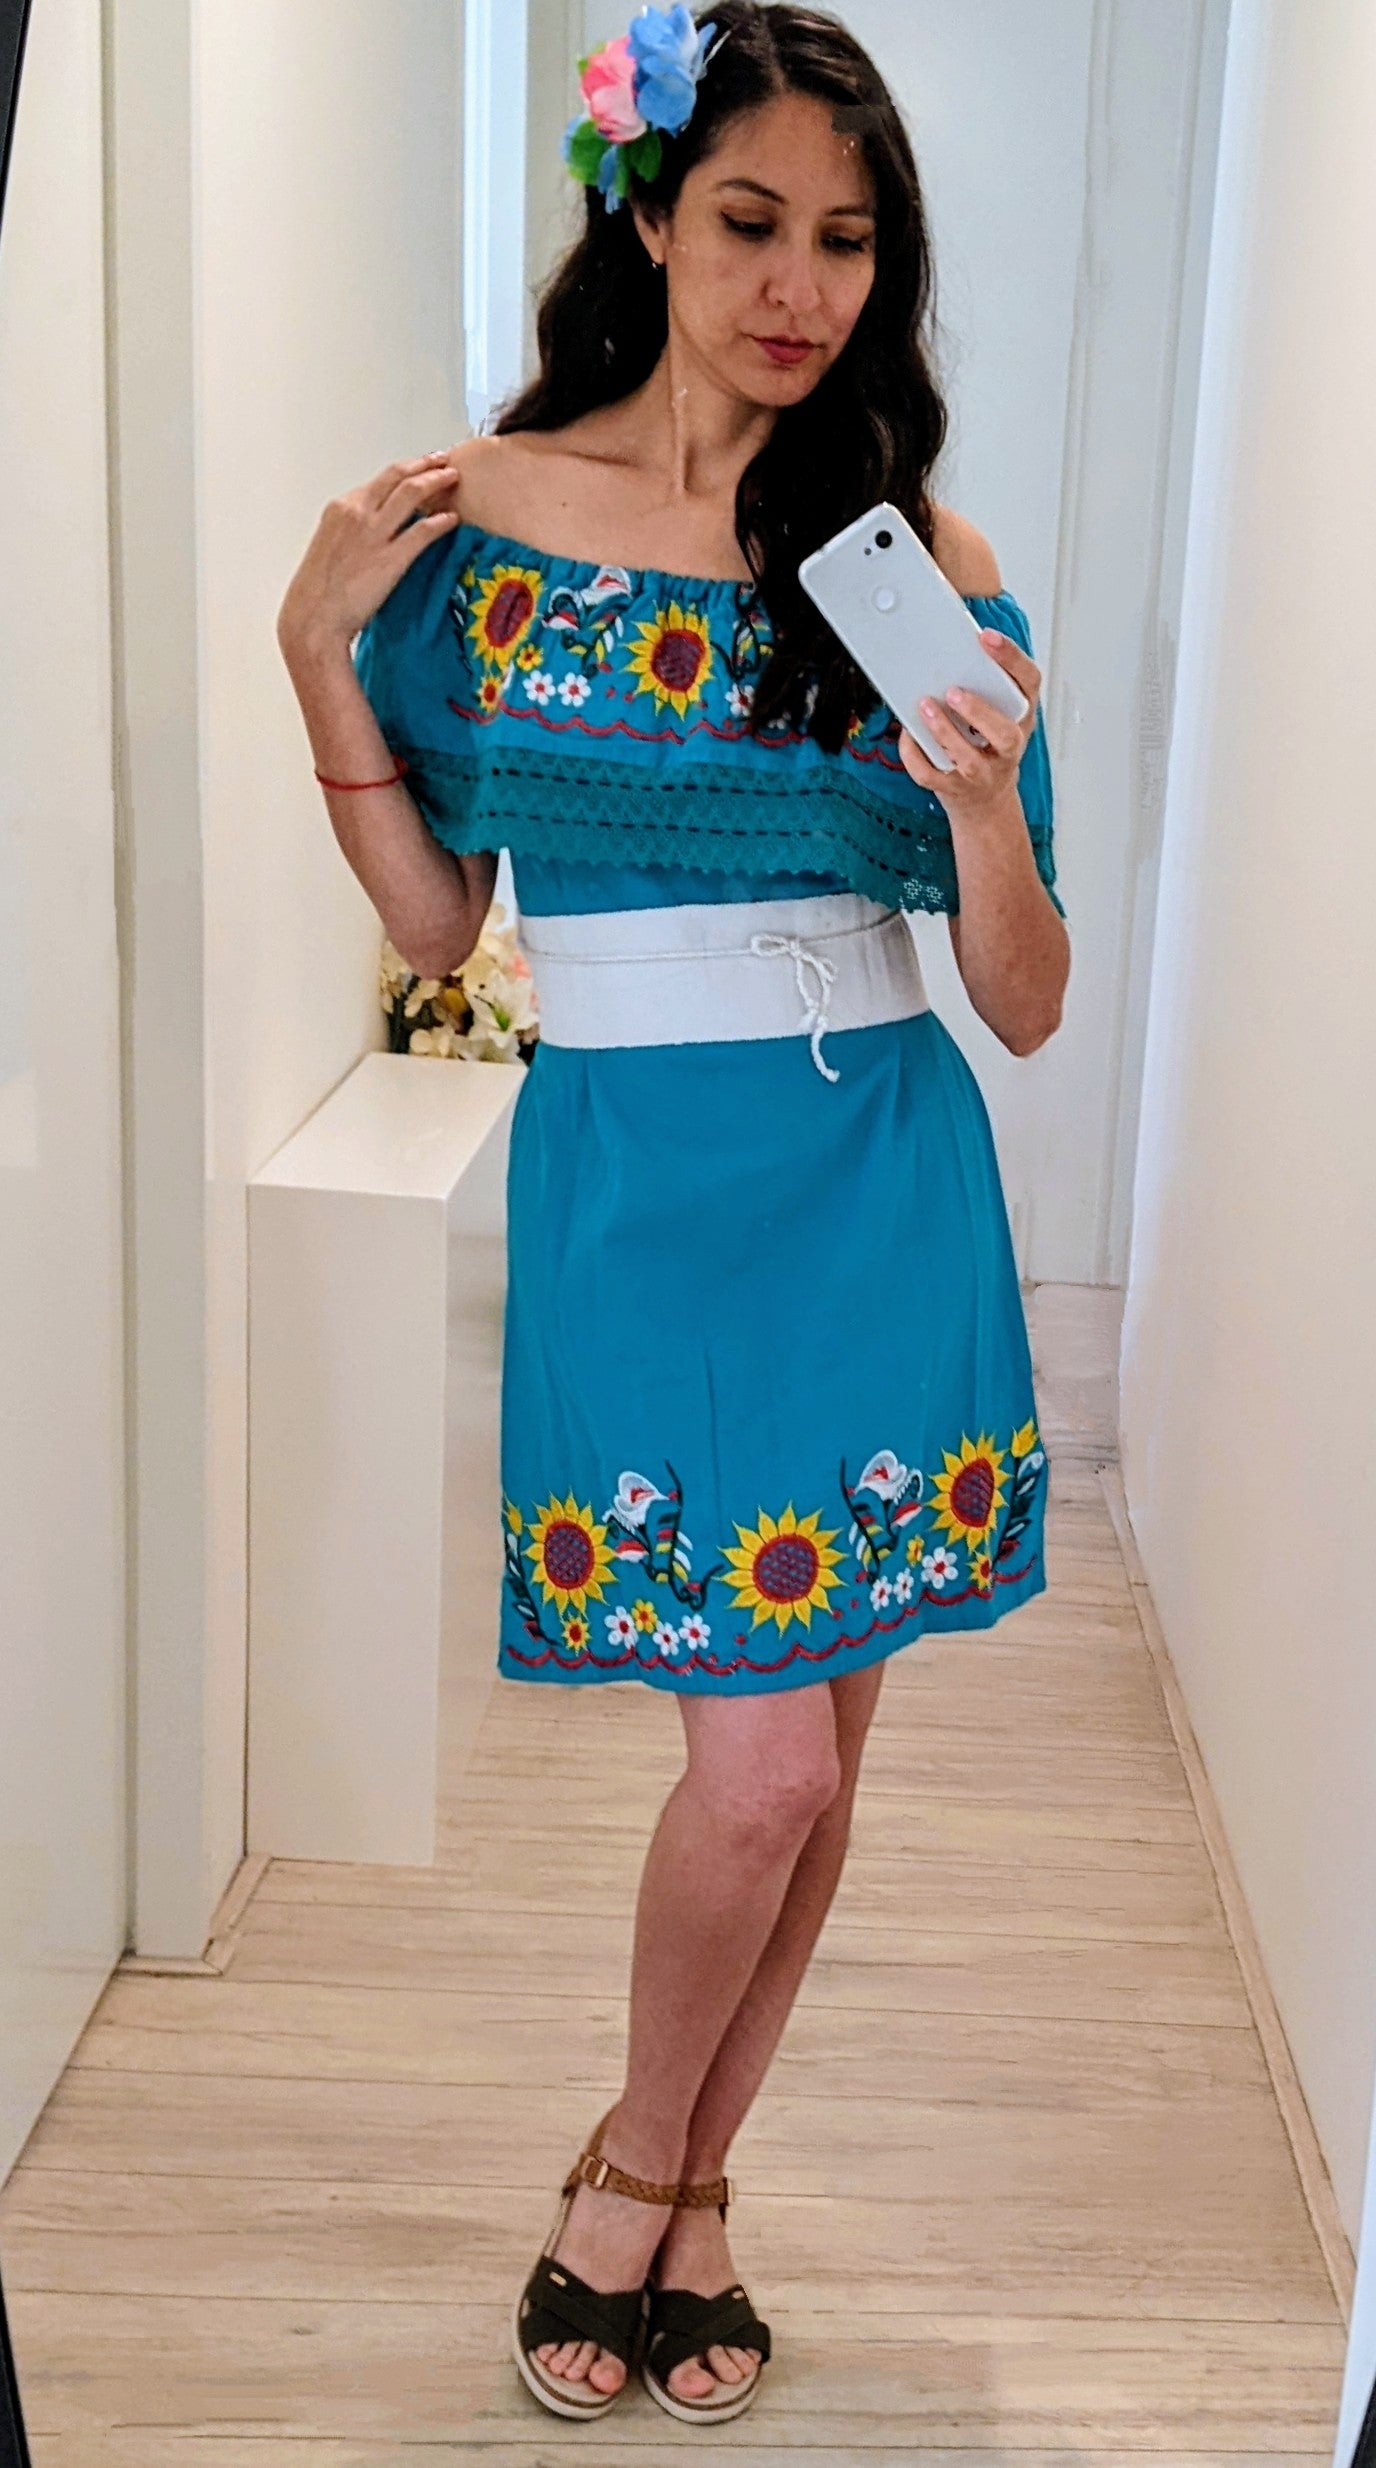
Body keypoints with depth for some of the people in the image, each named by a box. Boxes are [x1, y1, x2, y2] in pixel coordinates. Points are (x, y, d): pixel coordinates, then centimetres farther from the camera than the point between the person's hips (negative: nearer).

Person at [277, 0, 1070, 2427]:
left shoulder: (925, 559, 3)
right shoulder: (481, 512, 0)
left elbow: (1026, 1004, 1)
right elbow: (433, 918, 4)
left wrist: (986, 804, -18)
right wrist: (316, 650, -6)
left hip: (891, 1186, 3)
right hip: (642, 1178, -2)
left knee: (817, 1758, 9)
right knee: (765, 1758, -7)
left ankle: (684, 2198, 33)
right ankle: (635, 2163, 24)